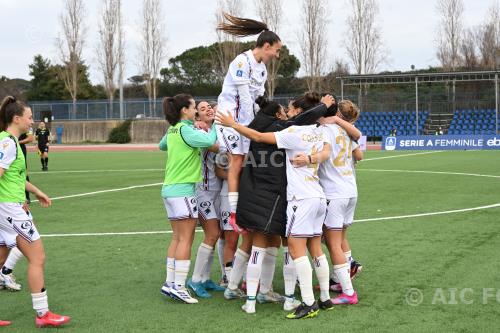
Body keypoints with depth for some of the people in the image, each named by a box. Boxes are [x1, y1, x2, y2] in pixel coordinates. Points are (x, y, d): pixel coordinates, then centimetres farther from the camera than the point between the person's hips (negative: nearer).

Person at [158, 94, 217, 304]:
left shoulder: (172, 131, 14)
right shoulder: (185, 129, -12)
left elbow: (162, 145, 35)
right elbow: (209, 141, -27)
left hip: (170, 189, 9)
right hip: (183, 190, -9)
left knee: (177, 238, 12)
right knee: (186, 239, -6)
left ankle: (170, 283, 14)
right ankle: (179, 286, -8)